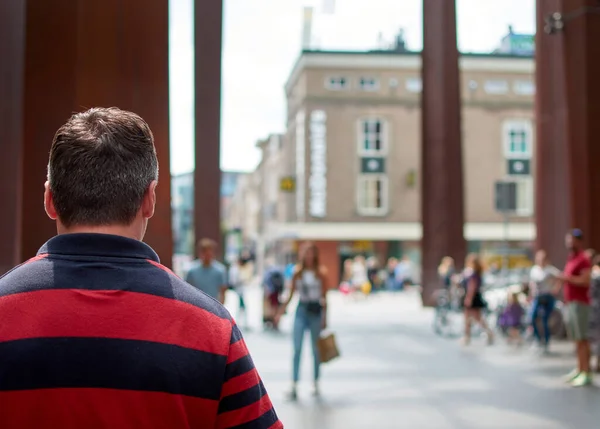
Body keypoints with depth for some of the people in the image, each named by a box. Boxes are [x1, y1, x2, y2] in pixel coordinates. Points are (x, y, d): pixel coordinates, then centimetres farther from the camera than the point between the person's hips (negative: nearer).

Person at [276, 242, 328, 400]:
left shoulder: (321, 273, -1)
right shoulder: (298, 272, 5)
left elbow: (324, 297, -1)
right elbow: (291, 294, 9)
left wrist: (324, 317, -4)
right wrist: (282, 310, 2)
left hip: (315, 310, -1)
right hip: (301, 310, 2)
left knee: (315, 349, 9)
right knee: (297, 349, -6)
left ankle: (316, 384, 22)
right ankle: (294, 386, -8)